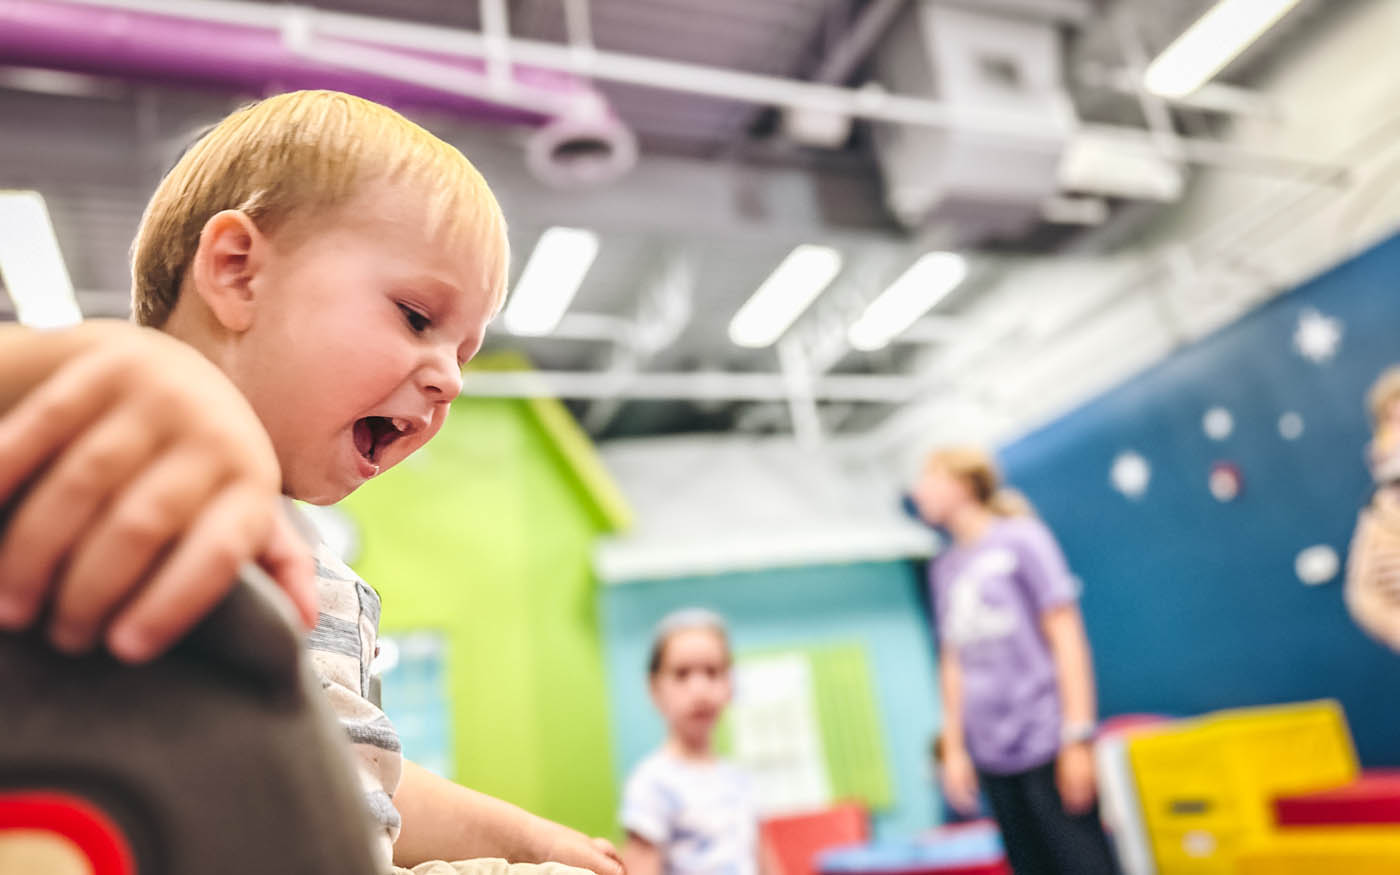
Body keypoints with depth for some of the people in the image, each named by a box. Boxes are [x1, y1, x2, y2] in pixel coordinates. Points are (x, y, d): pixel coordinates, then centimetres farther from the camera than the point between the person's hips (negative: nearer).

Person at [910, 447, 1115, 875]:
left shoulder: (1021, 538, -4)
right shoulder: (944, 567, 11)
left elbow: (1066, 635, -6)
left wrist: (1078, 735, -11)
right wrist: (954, 748, 12)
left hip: (1045, 742, -5)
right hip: (991, 755, 5)